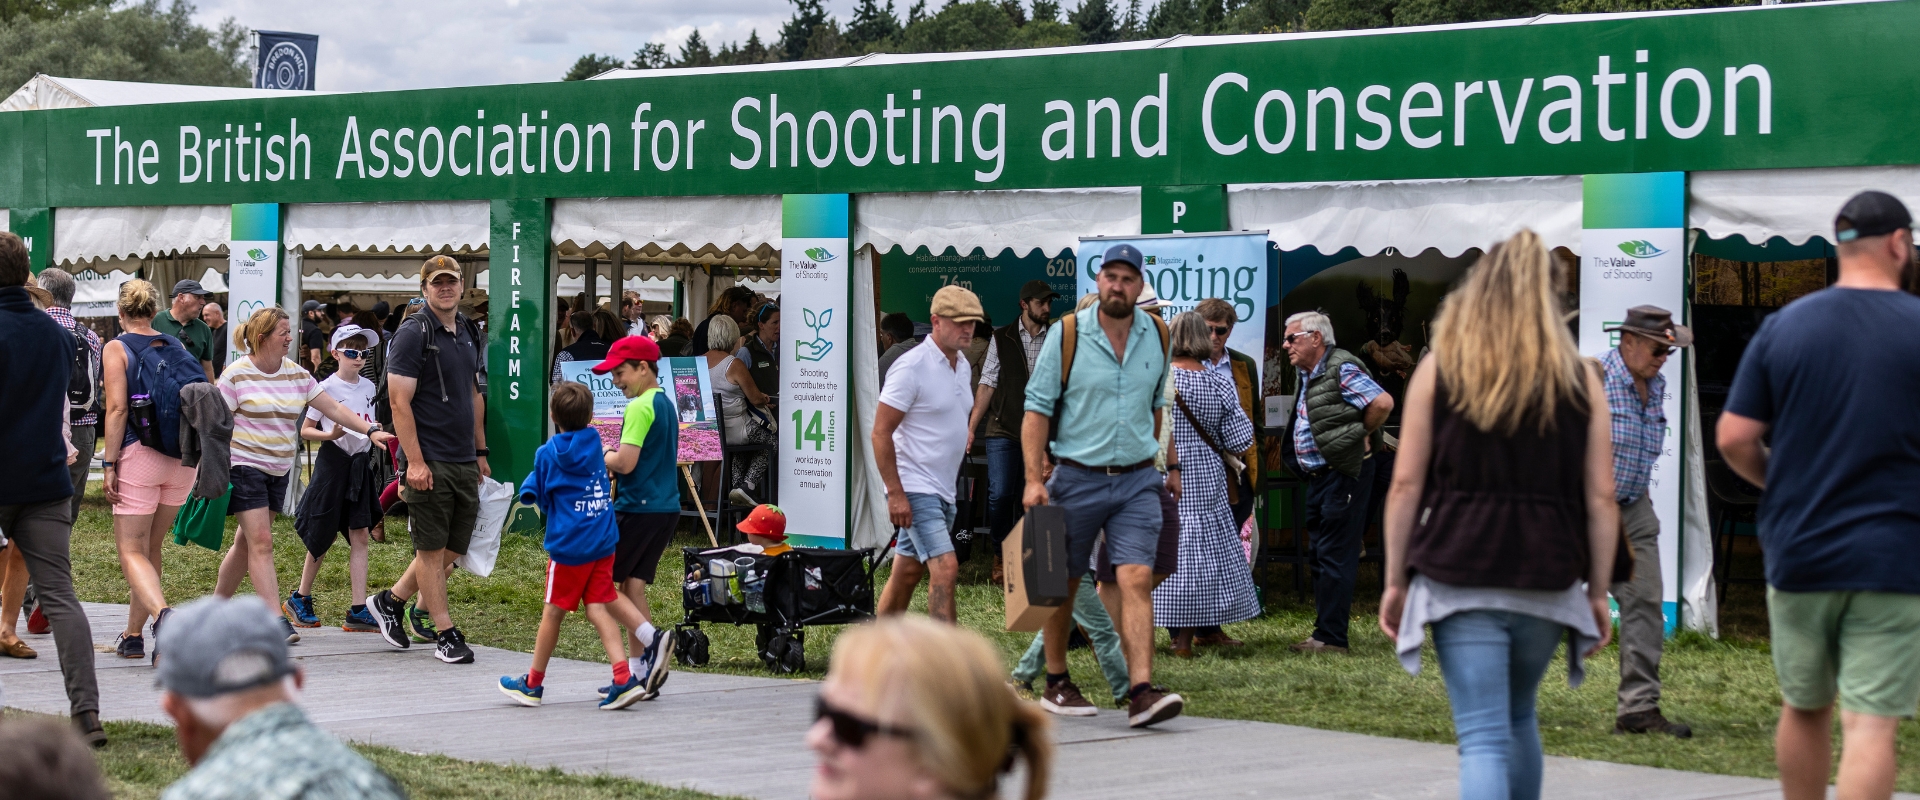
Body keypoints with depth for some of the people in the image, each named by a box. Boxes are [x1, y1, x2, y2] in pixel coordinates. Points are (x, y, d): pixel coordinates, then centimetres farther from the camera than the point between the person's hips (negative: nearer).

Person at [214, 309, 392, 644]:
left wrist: (370, 430, -6)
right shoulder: (236, 375, -8)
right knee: (261, 543, -12)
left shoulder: (296, 374, 8)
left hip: (278, 471, 6)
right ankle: (277, 622, -17)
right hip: (244, 466, -6)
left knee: (246, 544, 11)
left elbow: (333, 408, 5)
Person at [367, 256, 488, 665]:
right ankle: (446, 634, 7)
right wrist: (415, 462, -19)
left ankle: (391, 601, 26)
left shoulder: (469, 333, 14)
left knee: (453, 547, 11)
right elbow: (399, 401, -14)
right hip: (429, 462, -7)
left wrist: (480, 452, 19)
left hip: (464, 462, 8)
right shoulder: (413, 333, -9)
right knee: (433, 549, 1)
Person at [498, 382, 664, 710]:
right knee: (598, 608, 4)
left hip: (568, 544, -5)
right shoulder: (595, 444, 7)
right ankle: (625, 679, -11)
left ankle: (533, 683, 20)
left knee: (553, 611, 7)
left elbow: (537, 496, -1)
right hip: (603, 541, 5)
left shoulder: (547, 454, -8)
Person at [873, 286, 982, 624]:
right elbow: (881, 432, -17)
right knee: (945, 568, -18)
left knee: (907, 573, 13)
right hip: (914, 490, -8)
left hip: (944, 491, 8)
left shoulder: (963, 365, 11)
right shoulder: (912, 366, -15)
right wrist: (895, 494, -20)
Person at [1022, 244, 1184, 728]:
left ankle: (1142, 693, -20)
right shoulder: (1066, 335, -5)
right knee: (1064, 584, 9)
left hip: (1137, 482, 2)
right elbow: (1037, 409, -5)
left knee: (1137, 580, -12)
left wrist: (1166, 464, 19)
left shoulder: (1156, 336, 6)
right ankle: (1056, 684, 25)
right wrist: (1034, 479, -12)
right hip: (1077, 478, -2)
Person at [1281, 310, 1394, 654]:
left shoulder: (1342, 370, -14)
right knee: (1320, 555, 12)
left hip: (1344, 474, -10)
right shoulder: (1307, 375, 16)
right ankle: (1324, 632, 18)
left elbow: (1383, 402, -24)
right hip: (1318, 476, 10)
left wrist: (1362, 436, -12)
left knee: (1335, 556, -9)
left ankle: (1331, 637, -8)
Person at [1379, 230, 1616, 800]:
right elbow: (1601, 500, 3)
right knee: (1519, 716, 24)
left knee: (1484, 737, -5)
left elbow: (1406, 485, -1)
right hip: (1547, 581, 3)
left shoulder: (1438, 370, 2)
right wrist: (1598, 593, 9)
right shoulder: (1580, 381, 6)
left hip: (1459, 577, -2)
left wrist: (1396, 579, 4)